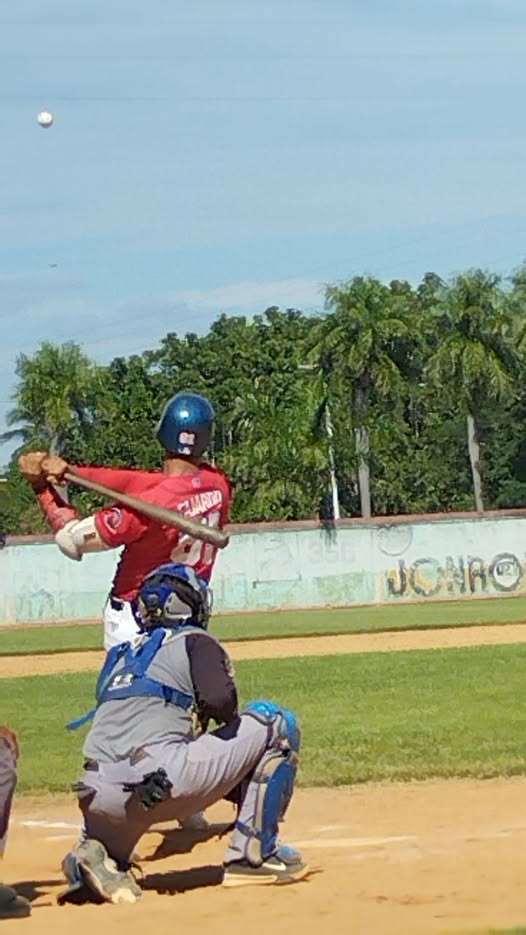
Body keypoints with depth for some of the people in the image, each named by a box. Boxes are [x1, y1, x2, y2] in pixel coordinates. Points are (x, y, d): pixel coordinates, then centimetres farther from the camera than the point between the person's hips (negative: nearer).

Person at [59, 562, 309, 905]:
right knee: (277, 723, 11)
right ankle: (253, 854, 8)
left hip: (99, 797, 6)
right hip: (163, 781, -6)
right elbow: (218, 700, -8)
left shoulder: (121, 656, 29)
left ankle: (99, 855, 5)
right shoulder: (194, 641, 11)